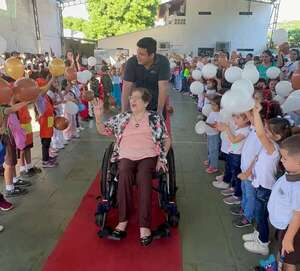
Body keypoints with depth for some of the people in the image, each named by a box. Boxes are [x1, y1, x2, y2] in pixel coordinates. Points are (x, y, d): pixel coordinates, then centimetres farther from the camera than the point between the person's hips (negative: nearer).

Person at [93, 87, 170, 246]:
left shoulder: (155, 118, 11)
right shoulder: (122, 118, 17)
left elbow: (166, 139, 13)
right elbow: (103, 131, 15)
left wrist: (162, 158, 0)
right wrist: (98, 116, -3)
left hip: (148, 156, -1)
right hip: (126, 156, 2)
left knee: (143, 178, -35)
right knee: (124, 175, -34)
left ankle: (144, 226, -34)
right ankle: (123, 221, -28)